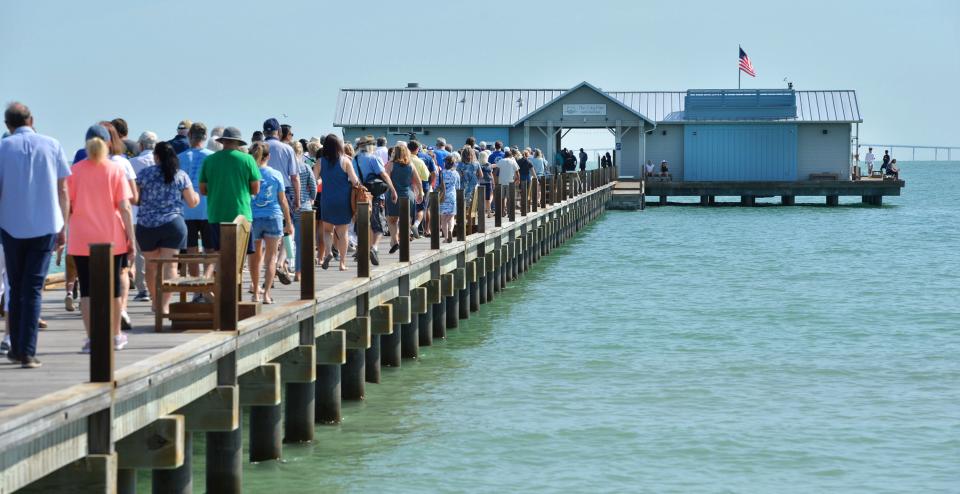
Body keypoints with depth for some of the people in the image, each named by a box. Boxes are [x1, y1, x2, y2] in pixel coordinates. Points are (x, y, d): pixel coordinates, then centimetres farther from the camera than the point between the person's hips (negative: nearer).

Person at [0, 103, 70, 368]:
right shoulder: (52, 145, 2)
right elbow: (63, 191, 3)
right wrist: (62, 229, 10)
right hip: (45, 226, 0)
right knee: (33, 289, 1)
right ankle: (27, 353, -7)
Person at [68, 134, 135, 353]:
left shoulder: (75, 171, 1)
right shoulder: (116, 170, -2)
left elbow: (67, 206, 2)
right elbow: (124, 207, -6)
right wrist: (131, 239, -2)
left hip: (81, 239, 0)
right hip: (112, 238, 0)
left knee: (87, 288, 3)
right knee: (113, 286, 13)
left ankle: (91, 338, -3)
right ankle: (115, 335, 22)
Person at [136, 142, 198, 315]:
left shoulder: (144, 174, -1)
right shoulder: (181, 176, 0)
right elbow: (192, 202, 4)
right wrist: (197, 195, 27)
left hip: (146, 225, 1)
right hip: (173, 224, -1)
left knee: (152, 265, 15)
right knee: (170, 265, -1)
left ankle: (156, 303, 26)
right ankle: (165, 305, -13)